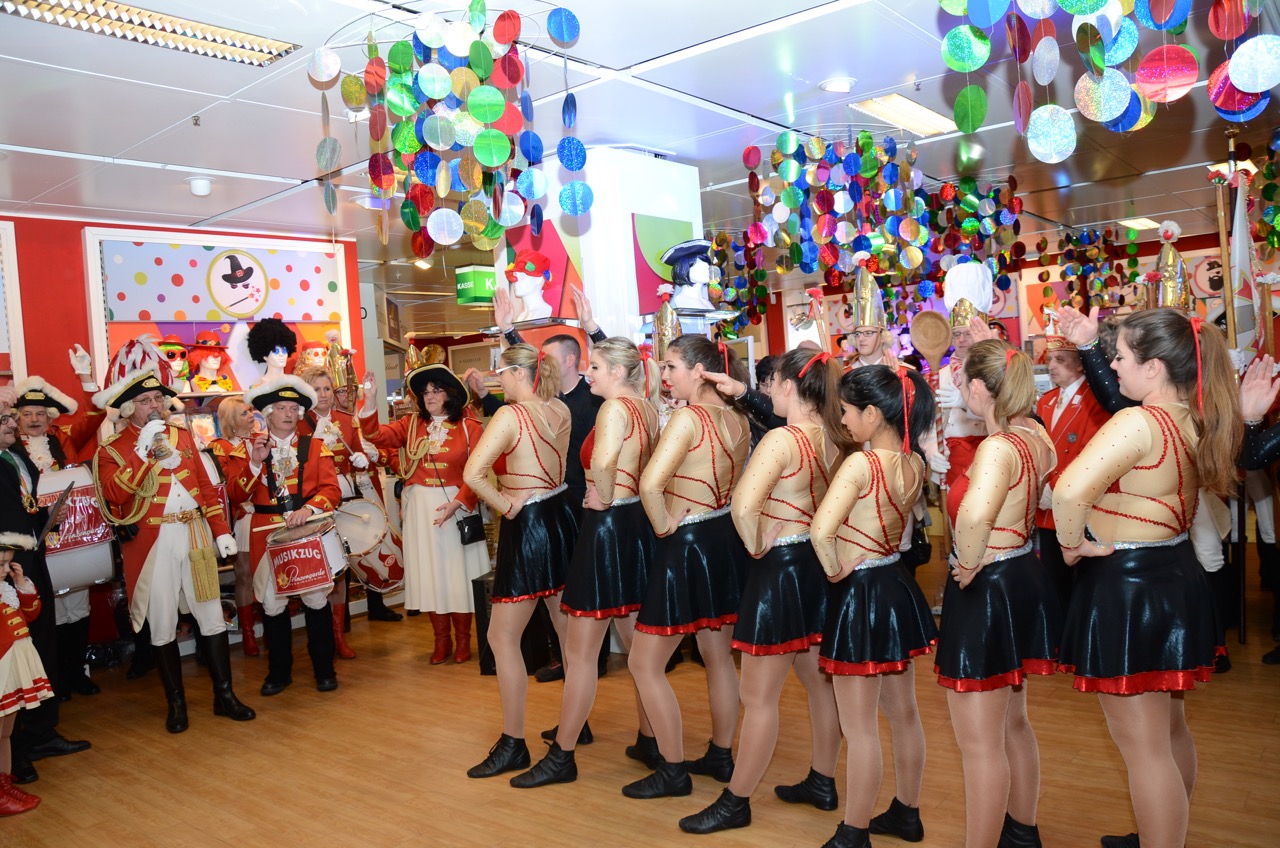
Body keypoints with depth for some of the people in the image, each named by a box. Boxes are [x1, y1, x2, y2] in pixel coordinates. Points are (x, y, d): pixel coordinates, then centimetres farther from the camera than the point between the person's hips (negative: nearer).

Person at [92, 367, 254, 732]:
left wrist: (221, 530, 7)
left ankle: (224, 695, 18)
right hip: (153, 542, -3)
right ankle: (176, 702, 19)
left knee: (212, 616, 7)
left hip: (195, 536, 4)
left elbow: (206, 485, 12)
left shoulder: (182, 436, 12)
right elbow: (114, 494, -18)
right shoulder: (112, 449, -1)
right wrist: (146, 451, -20)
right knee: (162, 625, 5)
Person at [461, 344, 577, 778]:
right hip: (561, 519, 8)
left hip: (527, 527, -8)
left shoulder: (510, 414, -17)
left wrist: (506, 506, -11)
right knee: (569, 629, 17)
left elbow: (472, 474, -25)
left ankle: (513, 745, 6)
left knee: (502, 637, 2)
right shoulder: (561, 411, 3)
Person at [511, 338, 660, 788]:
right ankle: (649, 737, 29)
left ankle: (562, 757, 12)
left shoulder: (615, 407, -16)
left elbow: (602, 461, -34)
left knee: (580, 651, 1)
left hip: (608, 526, -9)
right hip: (638, 523, 9)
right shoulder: (647, 408, 10)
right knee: (639, 642, 18)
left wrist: (604, 500, -18)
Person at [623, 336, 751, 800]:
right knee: (719, 655, 21)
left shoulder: (688, 417, -20)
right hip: (725, 537, 9)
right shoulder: (737, 419, 3)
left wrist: (664, 526, -16)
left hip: (688, 544, -8)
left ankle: (673, 770, 14)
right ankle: (721, 755, 34)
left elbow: (650, 484, -31)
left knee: (645, 663, 6)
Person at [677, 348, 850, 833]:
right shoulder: (835, 439, 2)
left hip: (780, 567, -8)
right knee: (820, 680, 20)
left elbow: (743, 507, -33)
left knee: (759, 697, 4)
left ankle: (736, 802, 17)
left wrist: (755, 547, -16)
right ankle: (822, 783, 36)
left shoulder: (782, 439, -21)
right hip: (818, 562, 8)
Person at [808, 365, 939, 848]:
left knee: (860, 730, 5)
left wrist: (834, 570, -16)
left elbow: (821, 531, -33)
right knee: (903, 713, 21)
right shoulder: (913, 464, 0)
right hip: (897, 585, 8)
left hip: (860, 593, -8)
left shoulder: (860, 464, -23)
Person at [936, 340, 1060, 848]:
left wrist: (968, 566, -27)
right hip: (1022, 578, 10)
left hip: (986, 591, -10)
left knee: (980, 744, 5)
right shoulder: (1036, 435, 0)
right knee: (1014, 723, 27)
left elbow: (975, 515, -45)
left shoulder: (997, 447, -26)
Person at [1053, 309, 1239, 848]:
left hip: (1126, 587, -10)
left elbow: (1069, 492, -36)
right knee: (1170, 728, 25)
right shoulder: (1197, 422, 2)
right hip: (1176, 575, 10)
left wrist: (1072, 545, -19)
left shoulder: (1139, 423, -24)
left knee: (1143, 747, 4)